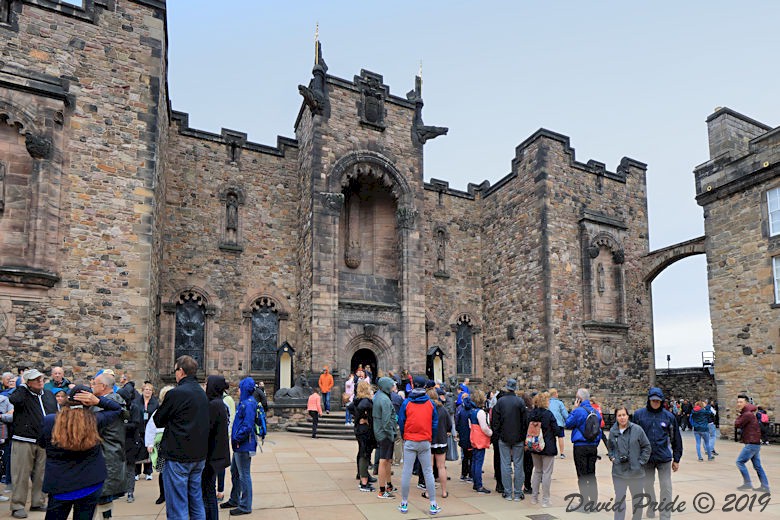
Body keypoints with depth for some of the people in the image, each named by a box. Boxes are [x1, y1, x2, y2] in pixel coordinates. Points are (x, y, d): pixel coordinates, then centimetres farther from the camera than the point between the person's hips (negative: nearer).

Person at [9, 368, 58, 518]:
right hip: (24, 441, -5)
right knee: (21, 474, -2)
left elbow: (56, 415, 17)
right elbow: (14, 400, -30)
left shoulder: (49, 395, 11)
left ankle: (37, 502, 23)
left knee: (41, 474, 12)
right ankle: (17, 506, 8)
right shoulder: (23, 393, -5)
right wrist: (22, 385, -16)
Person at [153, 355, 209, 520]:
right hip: (199, 456, 8)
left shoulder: (176, 393, -15)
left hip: (178, 457, -7)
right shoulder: (202, 394, 10)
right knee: (196, 502, 16)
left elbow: (158, 421, -4)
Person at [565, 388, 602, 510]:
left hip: (581, 447, -6)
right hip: (593, 447, 6)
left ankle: (585, 502, 0)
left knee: (582, 475, 0)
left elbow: (568, 424, -5)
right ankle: (593, 501, 18)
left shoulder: (578, 411, -16)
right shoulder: (596, 412, 7)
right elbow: (599, 429, 13)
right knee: (591, 475, 14)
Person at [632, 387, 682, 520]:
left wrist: (676, 459, 7)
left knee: (666, 487, 1)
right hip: (646, 458, 1)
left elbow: (676, 438, 6)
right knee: (647, 486, 13)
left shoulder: (669, 416, -1)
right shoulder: (639, 414, -3)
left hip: (664, 458, -1)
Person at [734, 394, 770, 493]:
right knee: (757, 466, 12)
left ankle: (747, 484, -2)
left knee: (740, 462, -5)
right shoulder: (749, 413, 15)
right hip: (755, 444, 10)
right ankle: (765, 486, 14)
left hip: (752, 444, -10)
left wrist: (739, 415, 0)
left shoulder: (747, 414, -17)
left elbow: (737, 425, -13)